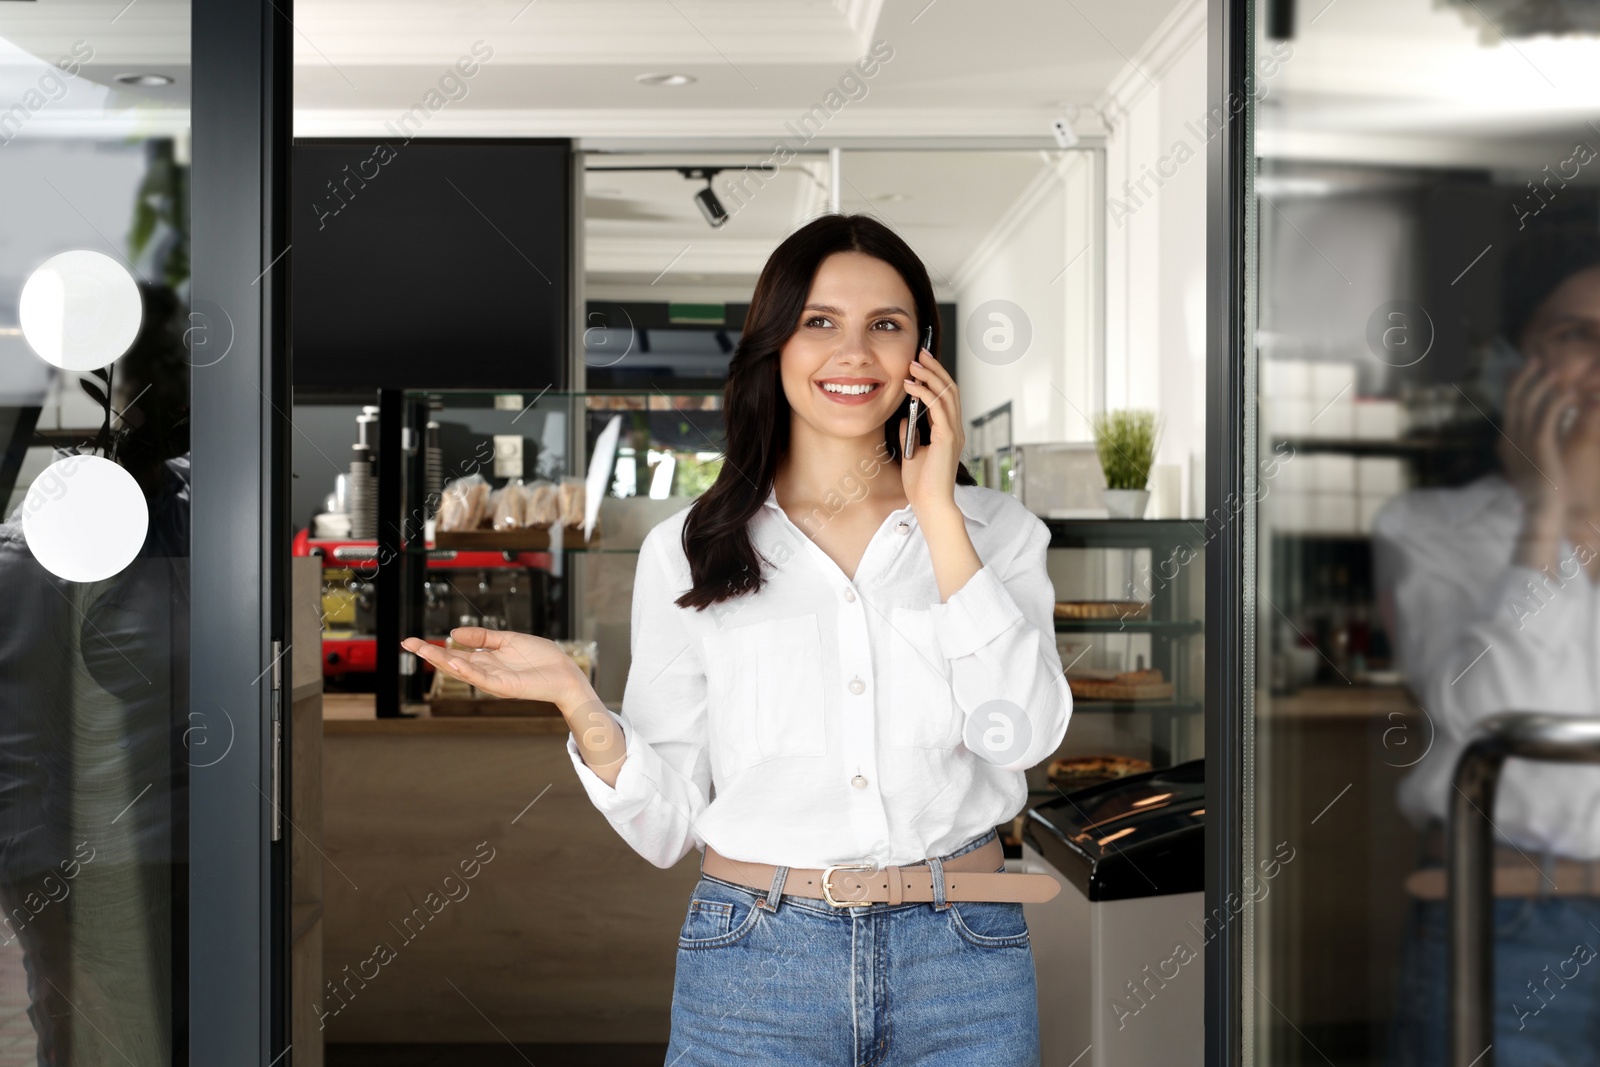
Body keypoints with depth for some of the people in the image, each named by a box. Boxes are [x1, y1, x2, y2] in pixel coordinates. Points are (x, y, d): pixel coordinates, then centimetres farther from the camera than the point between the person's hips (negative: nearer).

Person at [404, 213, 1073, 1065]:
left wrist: (937, 512, -10)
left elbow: (1023, 733, -13)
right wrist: (575, 700, -15)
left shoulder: (995, 530, 4)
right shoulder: (685, 550, 2)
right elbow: (668, 824, 2)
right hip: (756, 957, 0)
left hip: (962, 962, 1)